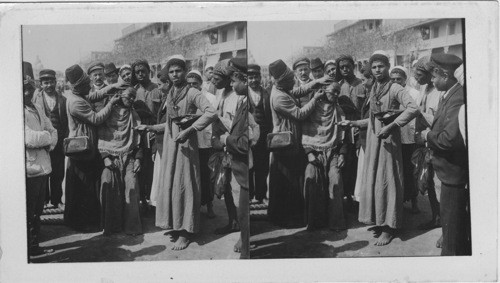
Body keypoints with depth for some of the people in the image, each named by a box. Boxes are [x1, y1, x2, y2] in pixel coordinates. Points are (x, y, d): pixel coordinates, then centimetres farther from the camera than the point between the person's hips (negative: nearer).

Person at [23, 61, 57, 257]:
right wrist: (48, 136, -6)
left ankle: (34, 247, 33)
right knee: (26, 215, -2)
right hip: (28, 170, -9)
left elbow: (53, 133, 14)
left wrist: (46, 140, -8)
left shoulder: (37, 108, 14)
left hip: (42, 167, 9)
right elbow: (30, 138, -24)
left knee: (37, 212, 20)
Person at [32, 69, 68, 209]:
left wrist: (65, 138, 0)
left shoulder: (62, 99, 7)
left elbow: (67, 121, 8)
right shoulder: (35, 98, 3)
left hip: (59, 141, 1)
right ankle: (43, 199, 18)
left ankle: (56, 200, 18)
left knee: (58, 173, 5)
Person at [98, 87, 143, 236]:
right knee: (110, 190, -13)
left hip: (129, 158, 2)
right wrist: (105, 157, -6)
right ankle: (111, 225, -3)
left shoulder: (134, 115, 14)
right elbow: (101, 136, 4)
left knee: (131, 189, -10)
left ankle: (131, 226, -4)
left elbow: (138, 138, 14)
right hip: (111, 158, -2)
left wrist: (138, 158, 4)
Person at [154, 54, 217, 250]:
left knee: (183, 186, -5)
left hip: (185, 144, -7)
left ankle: (185, 233, 2)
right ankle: (175, 226, 18)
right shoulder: (169, 94, 12)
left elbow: (211, 113, -23)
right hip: (169, 143, 7)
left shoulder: (192, 93, -9)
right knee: (168, 185, 7)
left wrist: (189, 130, -24)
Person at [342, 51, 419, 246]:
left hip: (388, 140, -7)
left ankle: (388, 228, 5)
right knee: (372, 181, 10)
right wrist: (354, 124, 12)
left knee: (386, 181, -3)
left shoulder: (395, 89, -10)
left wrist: (391, 126, -26)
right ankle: (379, 221, 23)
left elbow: (413, 109, -24)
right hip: (372, 139, 7)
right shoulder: (373, 90, 13)